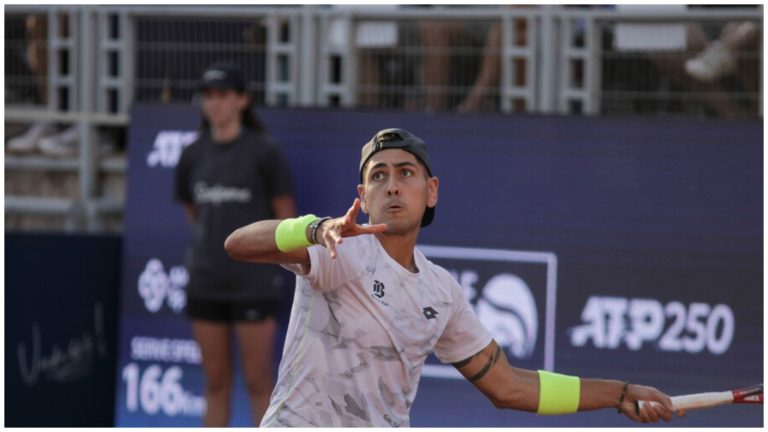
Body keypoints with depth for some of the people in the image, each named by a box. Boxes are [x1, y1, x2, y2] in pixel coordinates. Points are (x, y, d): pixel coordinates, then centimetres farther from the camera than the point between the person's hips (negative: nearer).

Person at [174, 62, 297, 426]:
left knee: (258, 381, -2)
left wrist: (258, 255, 4)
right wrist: (208, 250, 12)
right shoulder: (193, 155, 7)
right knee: (215, 382, 8)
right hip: (205, 284, 4)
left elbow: (287, 218, -1)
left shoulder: (264, 152, -6)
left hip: (254, 285, -4)